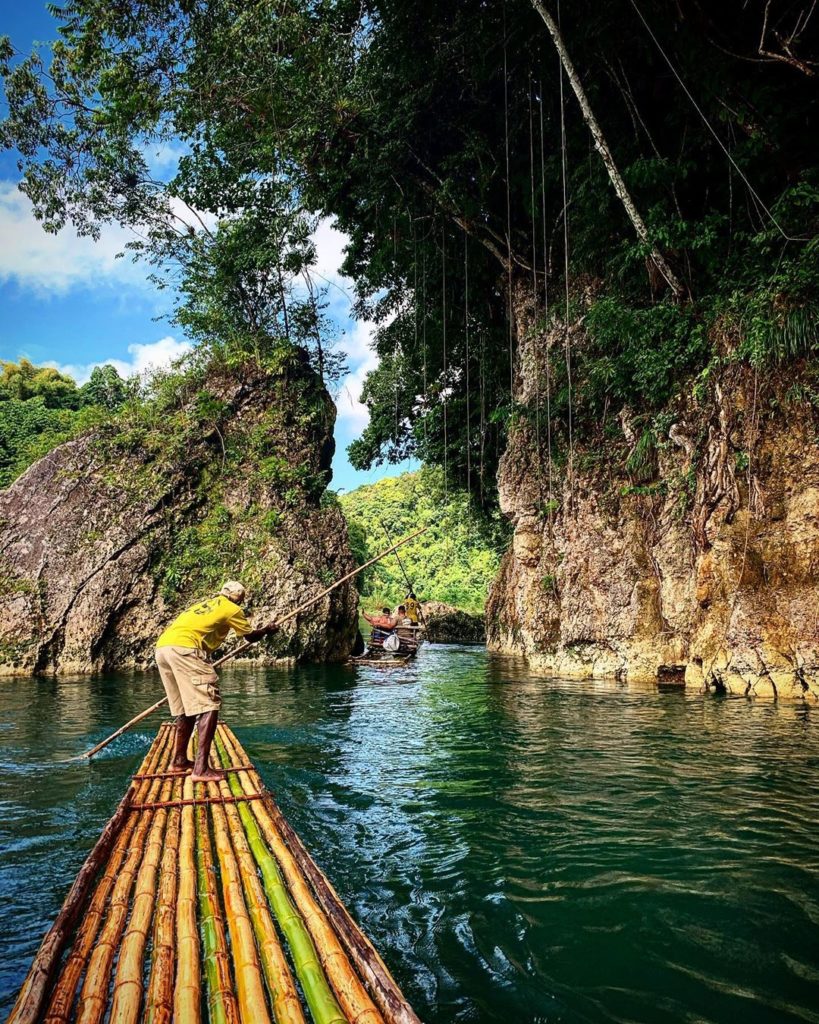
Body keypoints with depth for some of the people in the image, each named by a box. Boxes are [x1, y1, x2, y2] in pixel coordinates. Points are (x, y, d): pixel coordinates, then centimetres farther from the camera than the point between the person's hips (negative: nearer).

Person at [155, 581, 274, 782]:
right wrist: (267, 630, 44)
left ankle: (179, 760, 30)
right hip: (183, 648, -8)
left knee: (187, 708, 20)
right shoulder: (232, 609, 12)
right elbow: (250, 637, 25)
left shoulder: (205, 604, 32)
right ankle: (201, 769, -13)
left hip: (161, 647, 9)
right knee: (209, 705, -6)